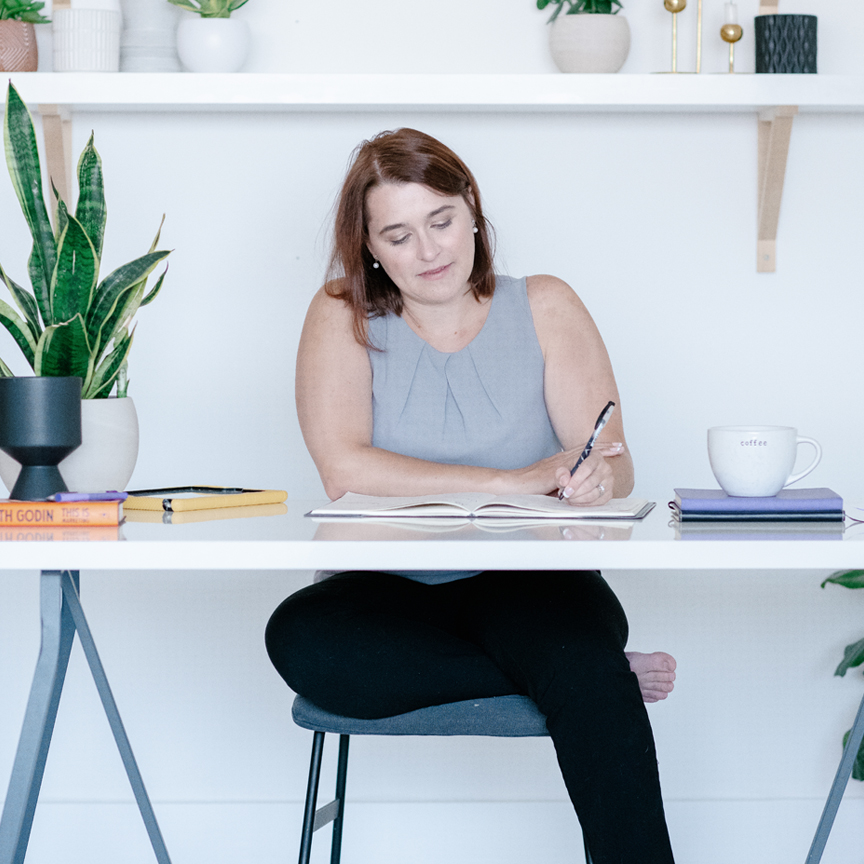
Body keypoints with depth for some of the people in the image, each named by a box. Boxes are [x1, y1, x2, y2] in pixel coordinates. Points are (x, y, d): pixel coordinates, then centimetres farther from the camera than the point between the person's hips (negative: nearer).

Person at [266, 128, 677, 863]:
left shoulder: (545, 308, 7)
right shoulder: (343, 320, 4)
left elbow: (613, 467, -2)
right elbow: (345, 470, -14)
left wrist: (591, 478, -29)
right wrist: (513, 482, -23)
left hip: (532, 580, -1)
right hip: (393, 589, 1)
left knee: (580, 650, -36)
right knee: (299, 638, -32)